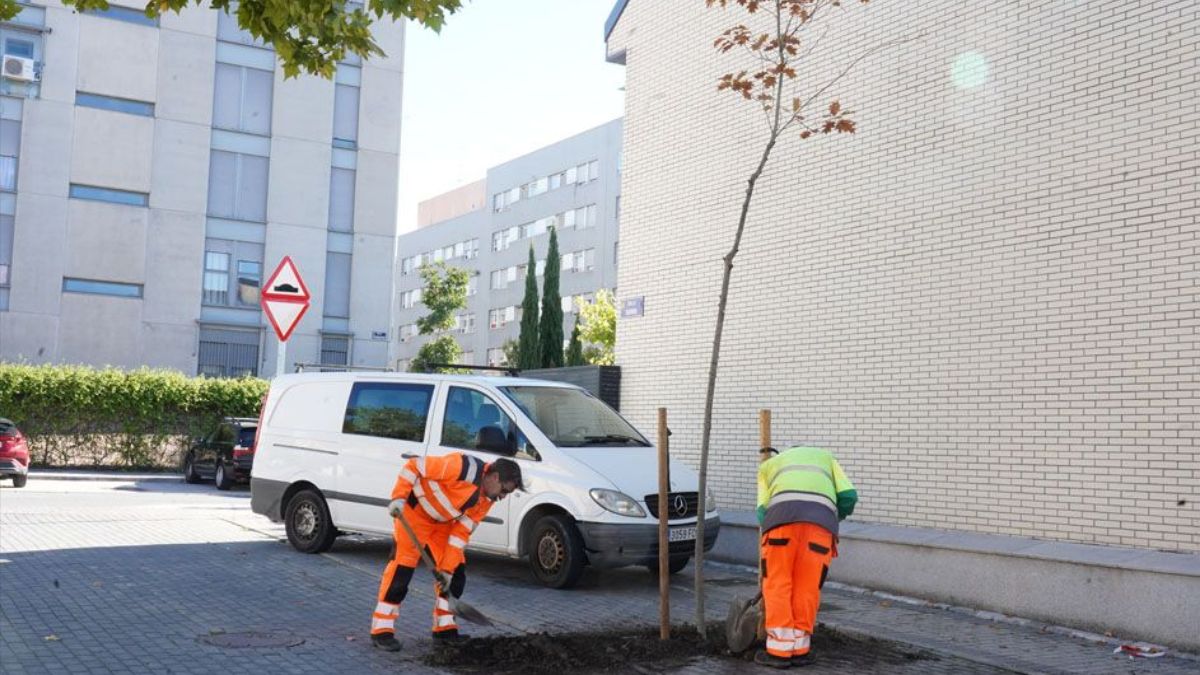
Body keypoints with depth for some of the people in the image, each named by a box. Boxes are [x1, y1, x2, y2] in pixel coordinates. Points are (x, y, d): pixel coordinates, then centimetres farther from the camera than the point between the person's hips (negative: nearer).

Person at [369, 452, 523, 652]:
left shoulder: (487, 499, -5)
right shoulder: (463, 467, -30)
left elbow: (462, 532, -2)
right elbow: (414, 465, -26)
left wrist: (447, 567, -6)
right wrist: (399, 497, -30)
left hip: (443, 522, 8)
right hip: (414, 511, -8)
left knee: (455, 574, 6)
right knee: (402, 567, -13)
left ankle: (445, 628, 18)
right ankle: (381, 631, -7)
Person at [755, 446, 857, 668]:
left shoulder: (769, 464, 35)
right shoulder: (825, 456, 38)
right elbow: (848, 496, 21)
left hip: (782, 515, -1)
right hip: (822, 517, 1)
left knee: (778, 585, 7)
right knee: (807, 588, 10)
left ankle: (779, 651, 5)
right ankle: (799, 649, 15)